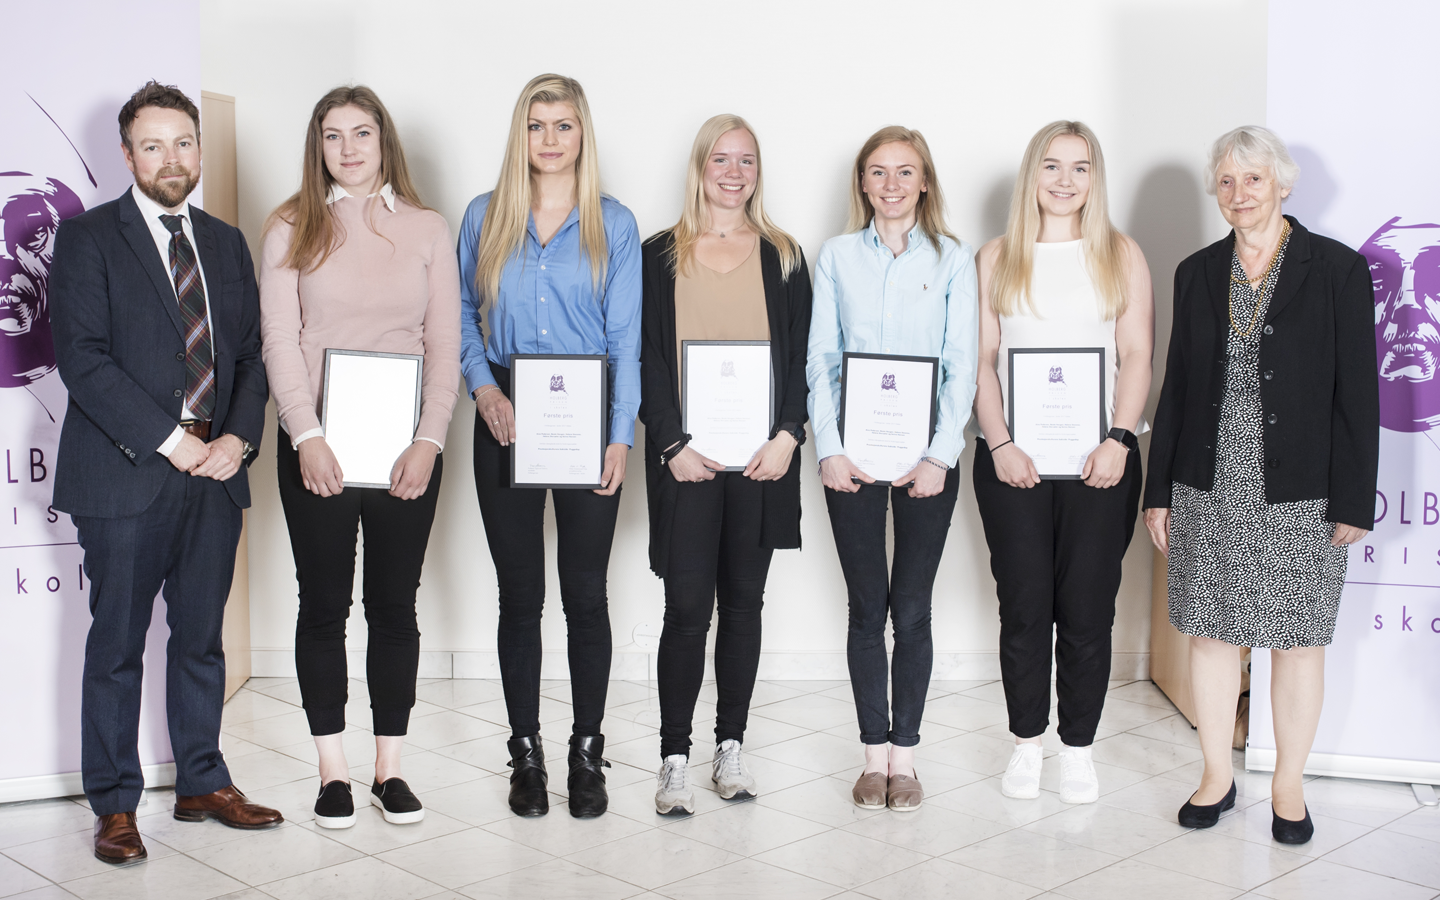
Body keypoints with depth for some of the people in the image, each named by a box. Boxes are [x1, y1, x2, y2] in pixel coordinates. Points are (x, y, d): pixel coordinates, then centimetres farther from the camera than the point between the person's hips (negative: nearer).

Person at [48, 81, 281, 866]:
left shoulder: (227, 243, 15)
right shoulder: (87, 238, -2)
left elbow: (252, 353, 12)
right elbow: (81, 357, -11)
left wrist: (239, 436, -4)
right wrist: (168, 439, -15)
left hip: (215, 474, 5)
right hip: (125, 476, -4)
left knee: (202, 638, 13)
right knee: (117, 646, 3)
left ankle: (202, 784, 25)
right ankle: (114, 806, 14)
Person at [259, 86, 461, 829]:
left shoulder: (426, 230, 7)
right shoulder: (292, 229, 4)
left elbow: (445, 345, 3)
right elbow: (279, 340, -2)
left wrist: (428, 440, -8)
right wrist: (307, 437, -13)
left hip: (406, 448, 1)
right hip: (316, 448, -1)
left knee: (395, 605, 6)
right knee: (324, 605, 5)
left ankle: (389, 769, 16)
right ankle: (332, 771, 16)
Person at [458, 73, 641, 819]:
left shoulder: (614, 225, 4)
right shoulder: (485, 217, 8)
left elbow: (626, 337, 1)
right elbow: (462, 314, 11)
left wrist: (621, 434, -7)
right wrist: (483, 388, -7)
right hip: (507, 422, 1)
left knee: (585, 591, 3)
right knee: (520, 593, 6)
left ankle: (587, 751, 15)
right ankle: (526, 751, 17)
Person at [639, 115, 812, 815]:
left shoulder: (782, 257, 12)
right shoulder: (659, 257, 7)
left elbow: (802, 356, 7)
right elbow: (646, 359, 1)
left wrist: (787, 436, -7)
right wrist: (671, 443, -10)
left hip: (762, 457, 2)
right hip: (685, 459, -2)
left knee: (743, 602, 7)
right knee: (688, 607, -5)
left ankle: (730, 748, 18)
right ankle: (674, 759, 3)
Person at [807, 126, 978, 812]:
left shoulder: (953, 259, 4)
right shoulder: (838, 256, 7)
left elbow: (963, 365, 0)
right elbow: (820, 360, 4)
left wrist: (942, 455, -9)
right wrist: (830, 447, -6)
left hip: (925, 458, -1)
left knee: (912, 608, 2)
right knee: (867, 607, 5)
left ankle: (904, 754, 14)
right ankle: (875, 752, 15)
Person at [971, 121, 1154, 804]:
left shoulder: (1122, 256, 8)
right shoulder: (997, 258, 9)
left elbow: (1136, 357, 2)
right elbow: (982, 359, 4)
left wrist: (1119, 440, -11)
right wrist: (1000, 444, -8)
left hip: (1099, 460, 0)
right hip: (1011, 459, 1)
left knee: (1087, 607, 2)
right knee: (1023, 605, 5)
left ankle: (1078, 748, 15)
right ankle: (1026, 743, 18)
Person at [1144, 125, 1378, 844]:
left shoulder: (1338, 270, -3)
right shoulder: (1197, 273, 8)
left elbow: (1357, 393, -4)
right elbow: (1176, 386, 10)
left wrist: (1353, 501, -8)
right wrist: (1158, 490, 7)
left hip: (1300, 495, -3)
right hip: (1209, 490, 3)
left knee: (1298, 642, 6)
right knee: (1211, 632, 8)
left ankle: (1288, 785, 22)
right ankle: (1216, 775, 24)